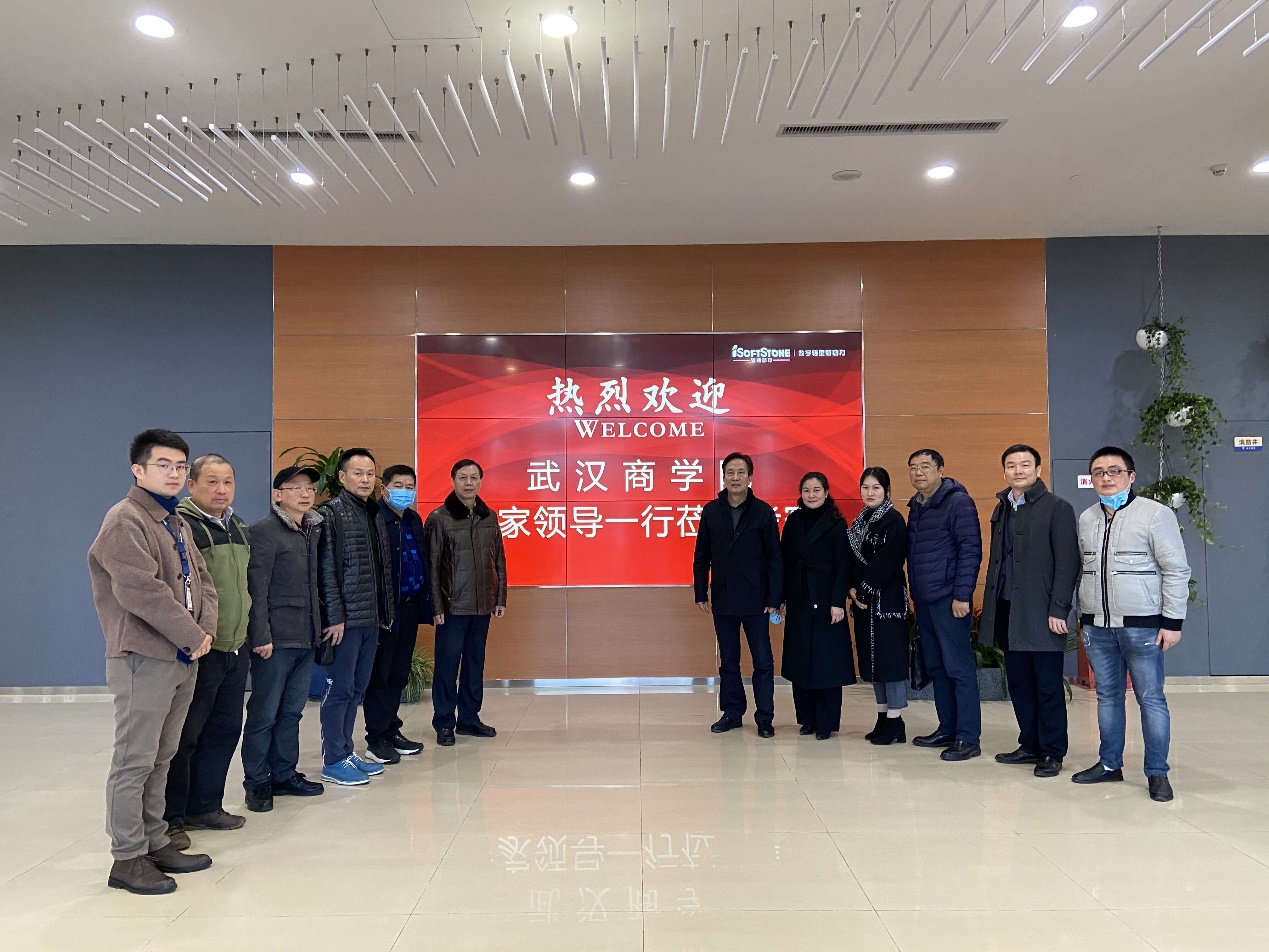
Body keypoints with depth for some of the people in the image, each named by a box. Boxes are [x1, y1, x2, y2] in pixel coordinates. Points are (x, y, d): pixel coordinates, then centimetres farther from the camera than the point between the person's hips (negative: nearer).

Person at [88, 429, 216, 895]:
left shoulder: (176, 522, 17)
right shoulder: (124, 521, -11)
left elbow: (201, 578, 15)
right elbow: (142, 591, -22)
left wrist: (207, 627, -3)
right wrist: (193, 636, -17)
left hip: (183, 656, 9)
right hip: (144, 658, -9)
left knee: (161, 758, 15)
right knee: (135, 761, -2)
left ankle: (155, 842, 25)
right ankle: (128, 858, 7)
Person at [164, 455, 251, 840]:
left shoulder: (239, 528, 14)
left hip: (236, 648, 8)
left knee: (225, 729, 14)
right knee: (184, 737, 0)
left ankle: (205, 806, 27)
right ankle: (170, 817, 12)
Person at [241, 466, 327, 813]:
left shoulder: (314, 529, 13)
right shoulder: (265, 531, -9)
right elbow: (256, 588, -13)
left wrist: (317, 627, 12)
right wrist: (261, 636, -17)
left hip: (306, 638, 7)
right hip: (276, 639, -7)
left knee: (291, 711, 14)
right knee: (264, 714, 2)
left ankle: (284, 775, 25)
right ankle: (257, 783, 13)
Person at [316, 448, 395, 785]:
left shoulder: (375, 514, 15)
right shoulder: (331, 514, -8)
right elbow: (326, 570, -14)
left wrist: (386, 612, 14)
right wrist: (334, 617, -18)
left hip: (371, 619, 7)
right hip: (345, 619, -7)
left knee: (357, 689, 13)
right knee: (339, 689, 0)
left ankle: (346, 752, 24)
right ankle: (333, 761, 9)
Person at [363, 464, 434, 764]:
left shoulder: (414, 520, 13)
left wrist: (425, 602, 11)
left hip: (410, 606, 8)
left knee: (399, 673, 15)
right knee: (380, 674, 2)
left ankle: (392, 730, 26)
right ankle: (377, 738, 11)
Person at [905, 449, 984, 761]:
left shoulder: (958, 502, -8)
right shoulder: (916, 507, 15)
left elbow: (970, 550, -13)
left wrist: (962, 595, -17)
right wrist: (914, 592, 15)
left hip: (949, 600, -8)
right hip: (923, 601, 8)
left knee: (959, 669, -5)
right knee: (936, 668, 13)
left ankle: (968, 738, 0)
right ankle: (947, 729, 23)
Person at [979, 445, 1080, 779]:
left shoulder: (1057, 507, -5)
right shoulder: (1001, 509, 15)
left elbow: (1067, 562, -9)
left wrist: (1058, 610, -15)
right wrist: (992, 606, 11)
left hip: (1040, 613, -6)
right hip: (1008, 612, 6)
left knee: (1048, 686, 2)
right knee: (1018, 683, 12)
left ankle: (1052, 753, 13)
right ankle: (1030, 745, 24)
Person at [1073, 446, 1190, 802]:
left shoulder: (1155, 514, -6)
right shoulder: (1086, 518, 10)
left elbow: (1176, 570, -7)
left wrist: (1172, 621, -10)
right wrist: (1084, 615, 15)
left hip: (1141, 626, -5)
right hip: (1097, 627, 5)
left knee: (1150, 697, 0)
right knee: (1107, 695, 11)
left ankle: (1157, 772, 10)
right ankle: (1110, 763, 22)